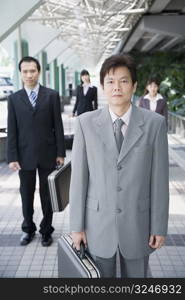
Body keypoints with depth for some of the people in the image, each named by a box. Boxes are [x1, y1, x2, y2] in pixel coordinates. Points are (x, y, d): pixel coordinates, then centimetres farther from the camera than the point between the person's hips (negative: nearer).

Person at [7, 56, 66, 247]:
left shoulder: (52, 95, 0)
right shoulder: (14, 99, 3)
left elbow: (58, 126, 0)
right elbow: (12, 131, 1)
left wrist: (60, 152, -3)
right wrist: (12, 157, -4)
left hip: (47, 155, -1)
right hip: (25, 156, 1)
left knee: (47, 195, 10)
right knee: (26, 195, 12)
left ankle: (46, 230, 27)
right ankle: (28, 229, 31)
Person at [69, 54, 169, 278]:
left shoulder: (154, 123, -7)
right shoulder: (86, 123, -6)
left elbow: (159, 178, -4)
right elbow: (78, 176, -4)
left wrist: (159, 226, -1)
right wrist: (76, 225, -2)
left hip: (138, 224, 0)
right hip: (98, 223, 0)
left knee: (135, 274, 18)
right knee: (101, 275, 17)